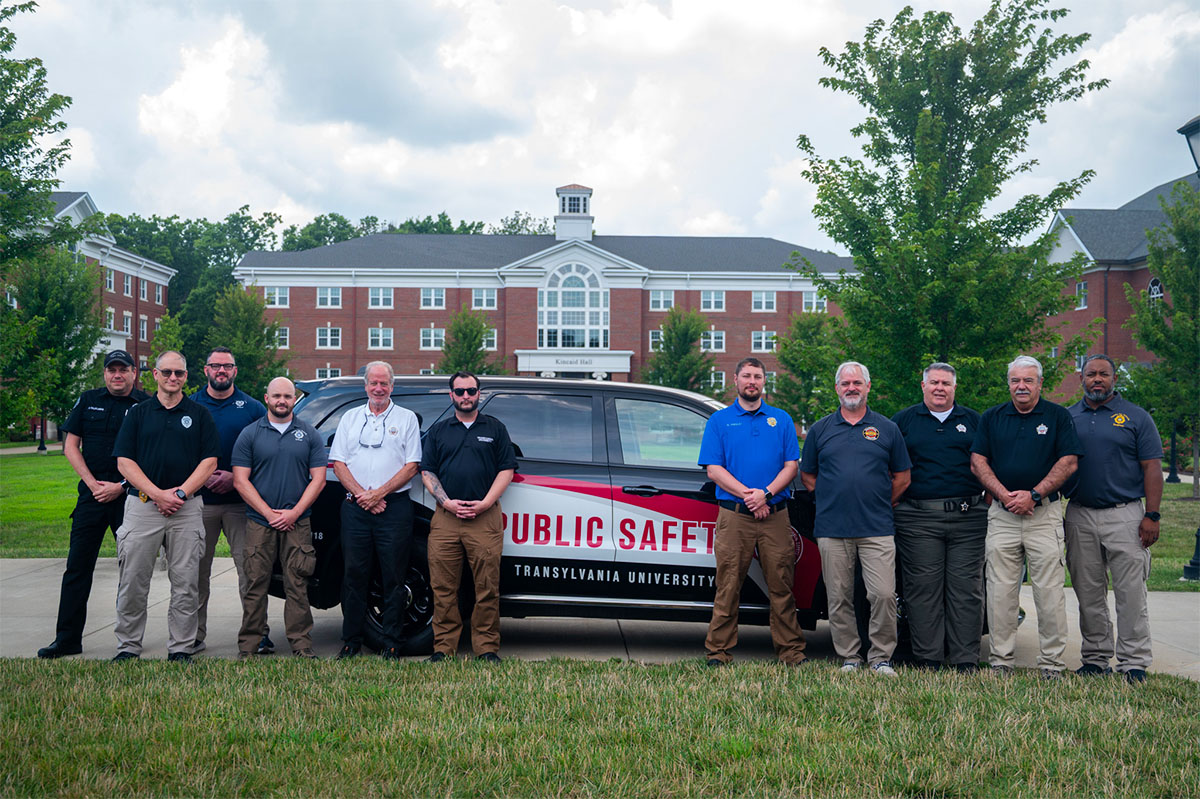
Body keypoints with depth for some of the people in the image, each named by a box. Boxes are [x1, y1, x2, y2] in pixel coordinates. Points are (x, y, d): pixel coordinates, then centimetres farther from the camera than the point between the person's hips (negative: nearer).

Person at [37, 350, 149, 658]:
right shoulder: (88, 401, 10)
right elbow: (70, 445, 9)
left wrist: (120, 487, -11)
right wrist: (93, 483, -3)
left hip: (128, 495, -3)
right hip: (92, 493, 3)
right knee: (77, 566, 3)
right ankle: (67, 638, 9)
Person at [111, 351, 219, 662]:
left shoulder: (199, 414, 9)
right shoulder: (138, 413, 9)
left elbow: (209, 461, 3)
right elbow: (124, 462, 2)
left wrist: (180, 493, -10)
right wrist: (157, 494, -10)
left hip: (187, 508, 0)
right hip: (142, 505, 0)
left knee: (186, 584, 1)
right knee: (133, 582, 2)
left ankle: (180, 649, 10)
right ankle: (128, 648, 14)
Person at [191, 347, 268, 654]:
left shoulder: (251, 407, 5)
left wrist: (235, 476, -10)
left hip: (240, 501, -1)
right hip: (199, 501, 1)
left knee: (249, 568, -3)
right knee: (197, 570, 7)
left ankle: (258, 632, 2)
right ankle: (195, 634, 16)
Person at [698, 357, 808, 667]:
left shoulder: (781, 419, 13)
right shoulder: (719, 420, 8)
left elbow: (791, 465, 6)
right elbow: (713, 469, 0)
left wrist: (766, 493, -11)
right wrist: (748, 496, -12)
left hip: (775, 515, 2)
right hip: (734, 516, -1)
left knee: (781, 586, 4)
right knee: (728, 587, 0)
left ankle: (791, 650, 11)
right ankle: (719, 651, 8)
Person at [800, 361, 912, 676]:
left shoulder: (886, 428, 9)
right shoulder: (821, 429, 10)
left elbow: (902, 477, 13)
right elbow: (807, 475, 16)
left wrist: (878, 505, 9)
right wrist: (833, 498, 8)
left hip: (877, 530, -1)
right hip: (832, 530, 1)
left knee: (884, 595, -7)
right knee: (839, 599, 4)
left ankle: (881, 657, 7)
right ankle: (849, 658, 15)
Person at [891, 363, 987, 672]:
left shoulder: (972, 421, 14)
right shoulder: (904, 420, 10)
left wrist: (988, 502, 8)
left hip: (967, 518, 1)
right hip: (918, 519, -1)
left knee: (967, 588, 1)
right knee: (923, 588, -1)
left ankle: (966, 659, 6)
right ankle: (928, 658, 5)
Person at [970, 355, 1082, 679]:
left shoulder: (1058, 416, 5)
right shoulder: (992, 417, 12)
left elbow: (1069, 462, -2)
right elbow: (978, 462, 7)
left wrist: (1034, 495, -11)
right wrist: (1005, 495, -7)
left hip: (1045, 512, -2)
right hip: (1001, 515, 2)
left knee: (1049, 590, -3)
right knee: (1000, 590, 2)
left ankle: (1052, 661, 5)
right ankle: (1000, 659, 8)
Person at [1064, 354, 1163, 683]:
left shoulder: (1136, 417, 2)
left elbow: (1152, 468, -1)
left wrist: (1151, 515, -9)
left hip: (1125, 515, -3)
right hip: (1079, 516, 3)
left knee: (1131, 594, -3)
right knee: (1089, 595, 8)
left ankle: (1134, 663, 3)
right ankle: (1095, 659, 18)